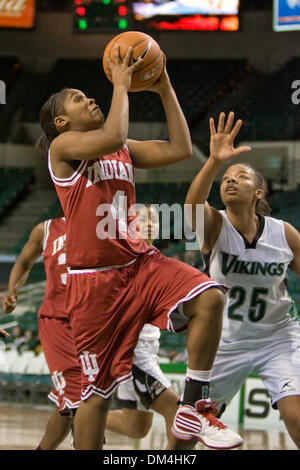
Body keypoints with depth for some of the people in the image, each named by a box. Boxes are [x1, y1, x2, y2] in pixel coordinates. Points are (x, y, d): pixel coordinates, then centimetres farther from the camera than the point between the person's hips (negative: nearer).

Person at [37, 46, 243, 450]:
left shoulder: (125, 151, 18)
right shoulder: (64, 146, -3)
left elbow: (180, 149, 11)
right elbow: (112, 136, -23)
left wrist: (165, 91, 10)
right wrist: (121, 84, -11)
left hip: (139, 262, 6)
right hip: (93, 277, -5)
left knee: (210, 297, -22)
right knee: (97, 391, -1)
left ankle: (193, 409, -12)